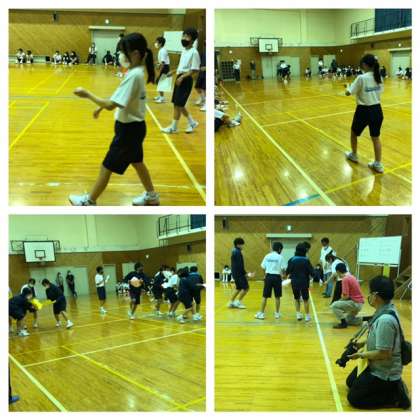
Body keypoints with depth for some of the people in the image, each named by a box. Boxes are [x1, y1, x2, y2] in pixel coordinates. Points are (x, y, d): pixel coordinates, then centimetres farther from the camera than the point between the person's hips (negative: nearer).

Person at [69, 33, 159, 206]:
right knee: (137, 162, 24)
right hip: (134, 126, 9)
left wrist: (87, 94, -20)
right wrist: (102, 106, 13)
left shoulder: (133, 75, -26)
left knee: (107, 167, 4)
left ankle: (89, 201, 19)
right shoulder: (136, 72, 3)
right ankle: (152, 196, 37)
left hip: (128, 128, -9)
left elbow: (111, 105, -29)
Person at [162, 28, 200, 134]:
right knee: (178, 104, 12)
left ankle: (173, 127, 6)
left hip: (186, 80, -9)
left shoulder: (194, 52, -14)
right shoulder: (184, 51, 13)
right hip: (179, 78, 9)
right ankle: (192, 122, 25)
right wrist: (173, 72, 17)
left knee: (178, 104, -5)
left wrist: (182, 77, -24)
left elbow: (195, 70, -19)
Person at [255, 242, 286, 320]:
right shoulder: (280, 257, -5)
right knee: (277, 297, 11)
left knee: (265, 296, 4)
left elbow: (263, 267, 2)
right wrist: (283, 273, 15)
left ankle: (261, 313, 4)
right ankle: (277, 313, 18)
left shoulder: (267, 256, 3)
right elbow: (283, 269, -6)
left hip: (268, 276, 2)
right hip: (277, 277, -2)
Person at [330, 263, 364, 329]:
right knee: (348, 320, 25)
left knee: (334, 305, -12)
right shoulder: (351, 277, 14)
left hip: (355, 303, -10)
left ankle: (343, 323, -8)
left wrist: (340, 300, 0)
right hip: (359, 303, 10)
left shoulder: (345, 279, -15)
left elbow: (346, 296, -19)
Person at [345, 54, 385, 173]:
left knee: (354, 133, 22)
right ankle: (378, 164, 13)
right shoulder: (379, 77, 1)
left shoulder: (362, 78, -17)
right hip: (377, 110, 5)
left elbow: (348, 93, -13)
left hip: (364, 111, -5)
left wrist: (348, 86, 9)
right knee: (376, 137, 12)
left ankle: (353, 155, 41)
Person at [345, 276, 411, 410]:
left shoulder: (385, 320, -34)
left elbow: (384, 353, -30)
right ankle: (392, 386, 19)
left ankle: (397, 396, 2)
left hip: (384, 373, -10)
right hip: (377, 366, 10)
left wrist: (361, 355, -17)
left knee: (354, 398, -1)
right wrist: (364, 343, 7)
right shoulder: (386, 309, -3)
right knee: (350, 382, 25)